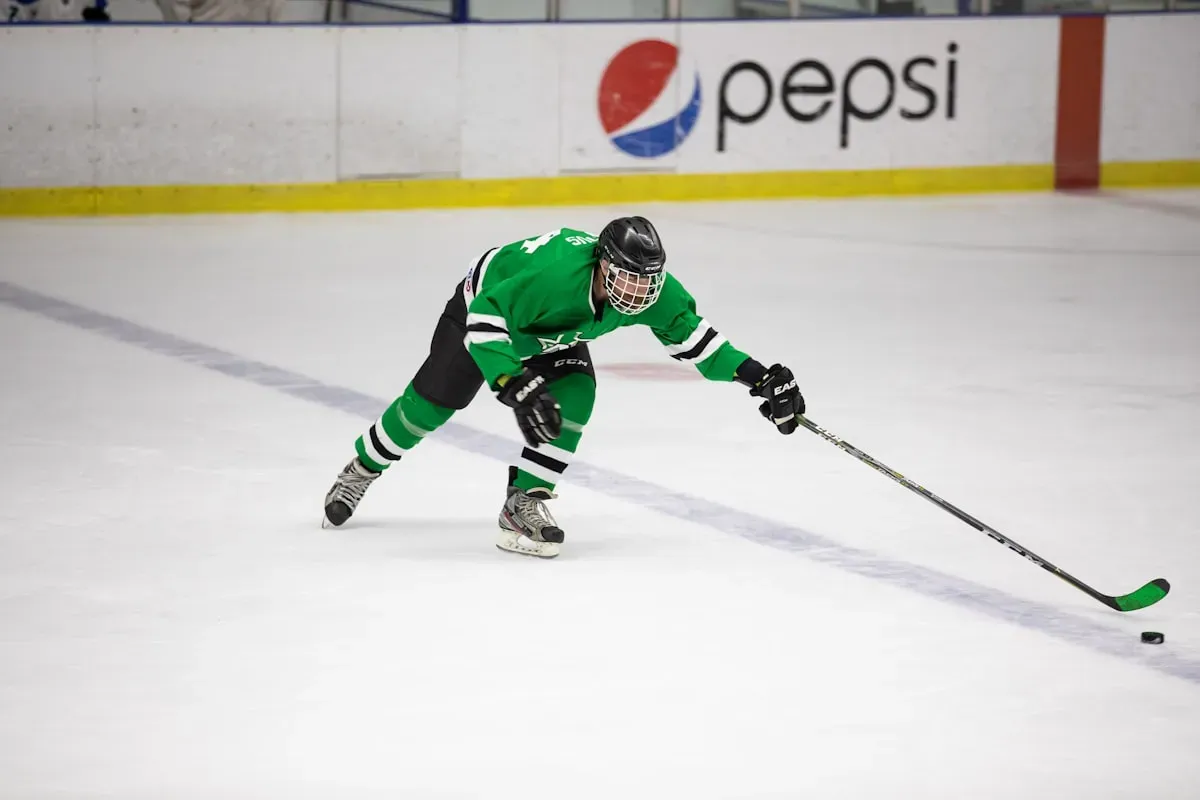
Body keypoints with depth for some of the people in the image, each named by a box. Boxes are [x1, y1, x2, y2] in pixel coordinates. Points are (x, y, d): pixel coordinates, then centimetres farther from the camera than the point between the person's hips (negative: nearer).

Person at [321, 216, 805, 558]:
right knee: (431, 403, -2)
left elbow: (691, 336, -16)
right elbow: (485, 323, -43)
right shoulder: (552, 272, -47)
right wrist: (515, 386, -52)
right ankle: (363, 468, 26)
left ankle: (524, 504, -13)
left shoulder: (654, 290, -28)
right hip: (482, 304, -5)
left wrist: (755, 376, -26)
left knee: (574, 398, -21)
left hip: (553, 334, 5)